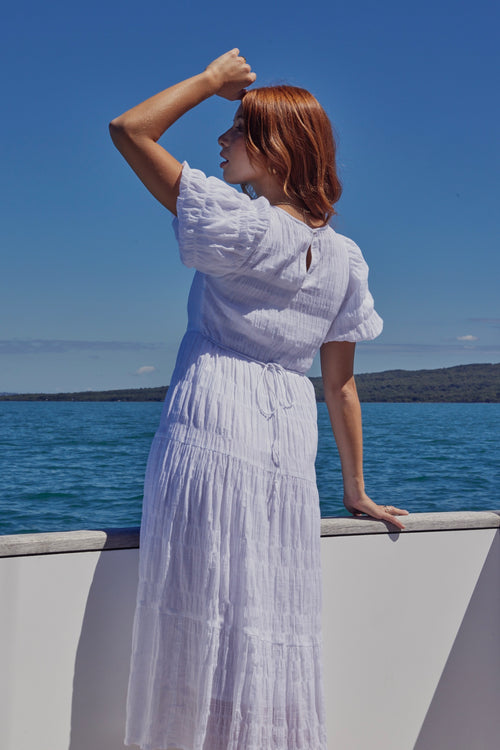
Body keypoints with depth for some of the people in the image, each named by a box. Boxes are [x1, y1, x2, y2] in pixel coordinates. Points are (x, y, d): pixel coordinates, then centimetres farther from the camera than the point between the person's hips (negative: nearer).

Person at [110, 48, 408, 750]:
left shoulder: (238, 223, -10)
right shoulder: (345, 257, 8)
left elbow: (129, 128, -6)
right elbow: (341, 382, 12)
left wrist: (214, 77, 5)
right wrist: (356, 489, 20)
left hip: (209, 434, -5)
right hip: (290, 452, 6)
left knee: (204, 624, 3)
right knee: (278, 633, 11)